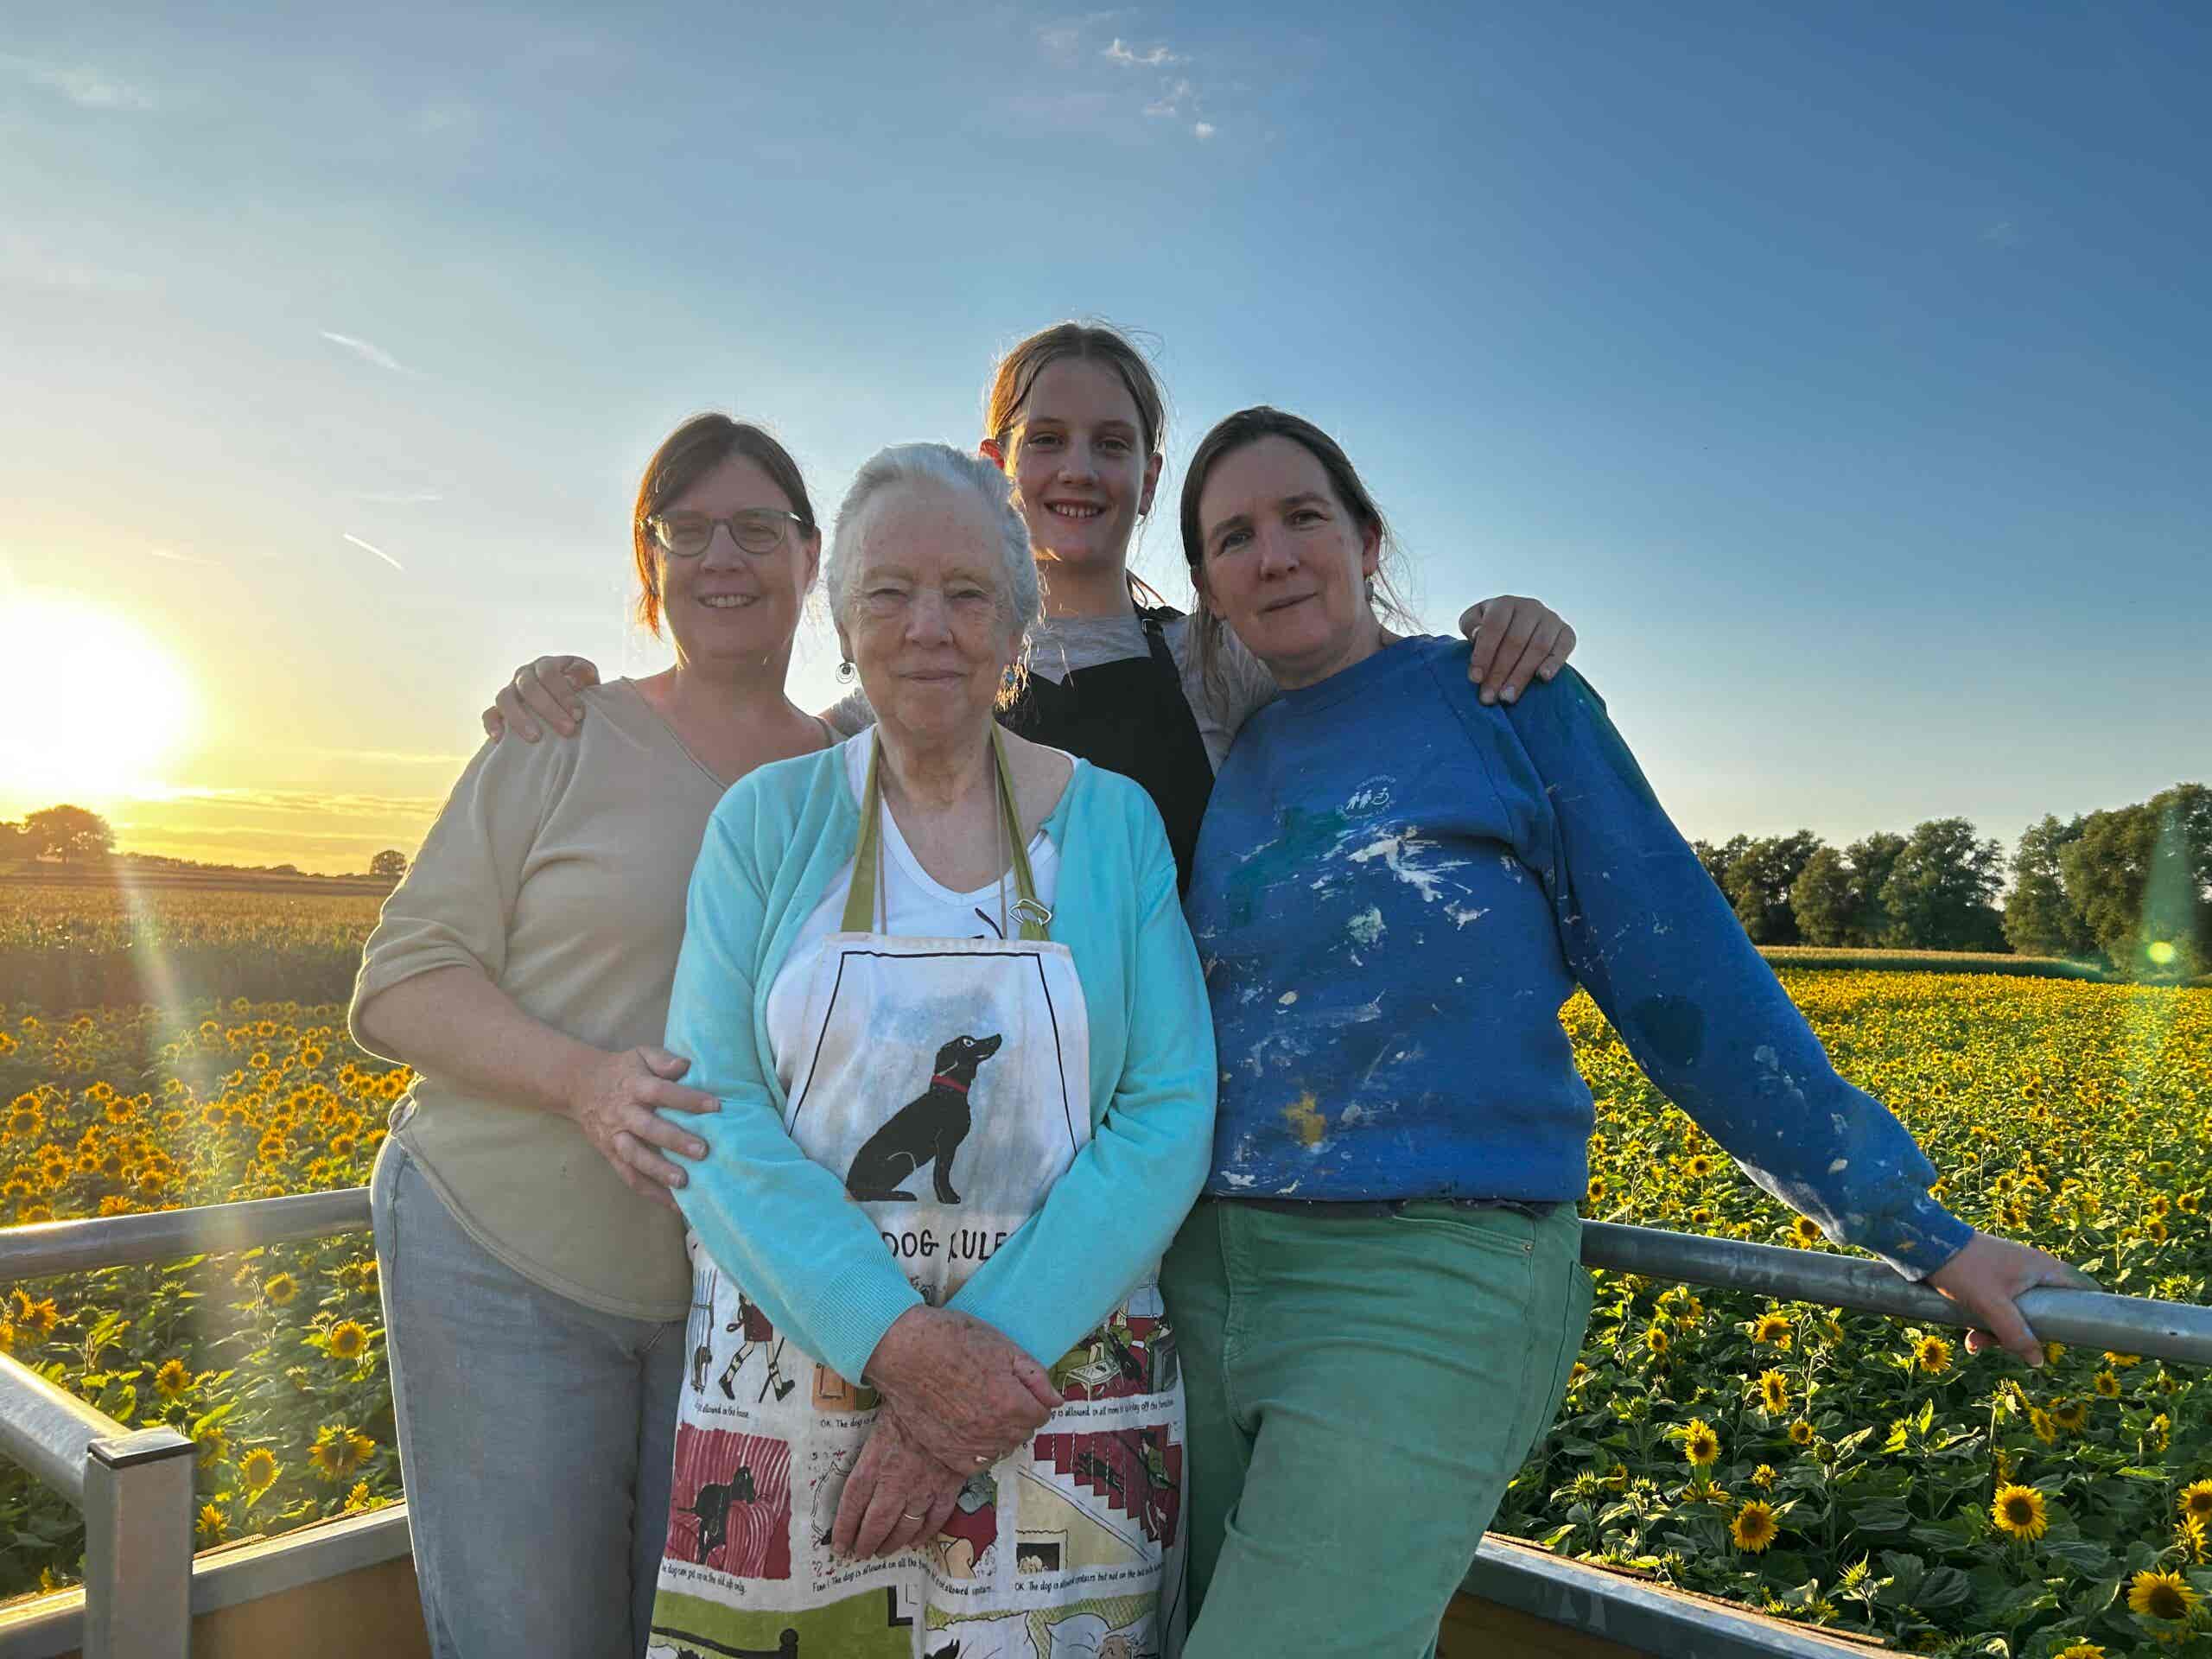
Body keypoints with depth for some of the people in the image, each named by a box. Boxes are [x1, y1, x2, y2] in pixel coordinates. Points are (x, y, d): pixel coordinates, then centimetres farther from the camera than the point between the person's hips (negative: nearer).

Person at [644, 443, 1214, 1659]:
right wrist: (897, 1338, -19)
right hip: (794, 1370, 1)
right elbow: (711, 1113, -7)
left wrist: (992, 1346, -17)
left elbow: (1170, 1115, -7)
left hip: (1059, 1369, 0)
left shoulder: (1115, 822, 0)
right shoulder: (765, 821, 2)